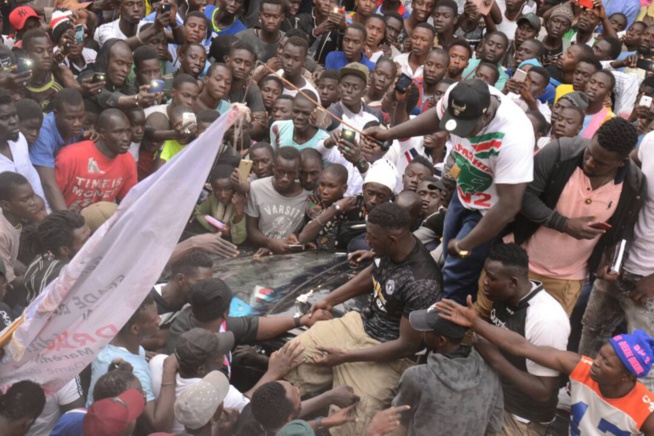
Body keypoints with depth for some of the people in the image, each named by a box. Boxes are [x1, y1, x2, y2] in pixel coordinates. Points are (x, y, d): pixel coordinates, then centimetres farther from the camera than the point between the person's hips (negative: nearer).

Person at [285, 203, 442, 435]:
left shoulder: (422, 285, -31)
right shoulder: (392, 248, -9)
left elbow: (408, 345, -24)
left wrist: (345, 356, -23)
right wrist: (330, 299, 11)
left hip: (390, 353, -7)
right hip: (361, 324, 8)